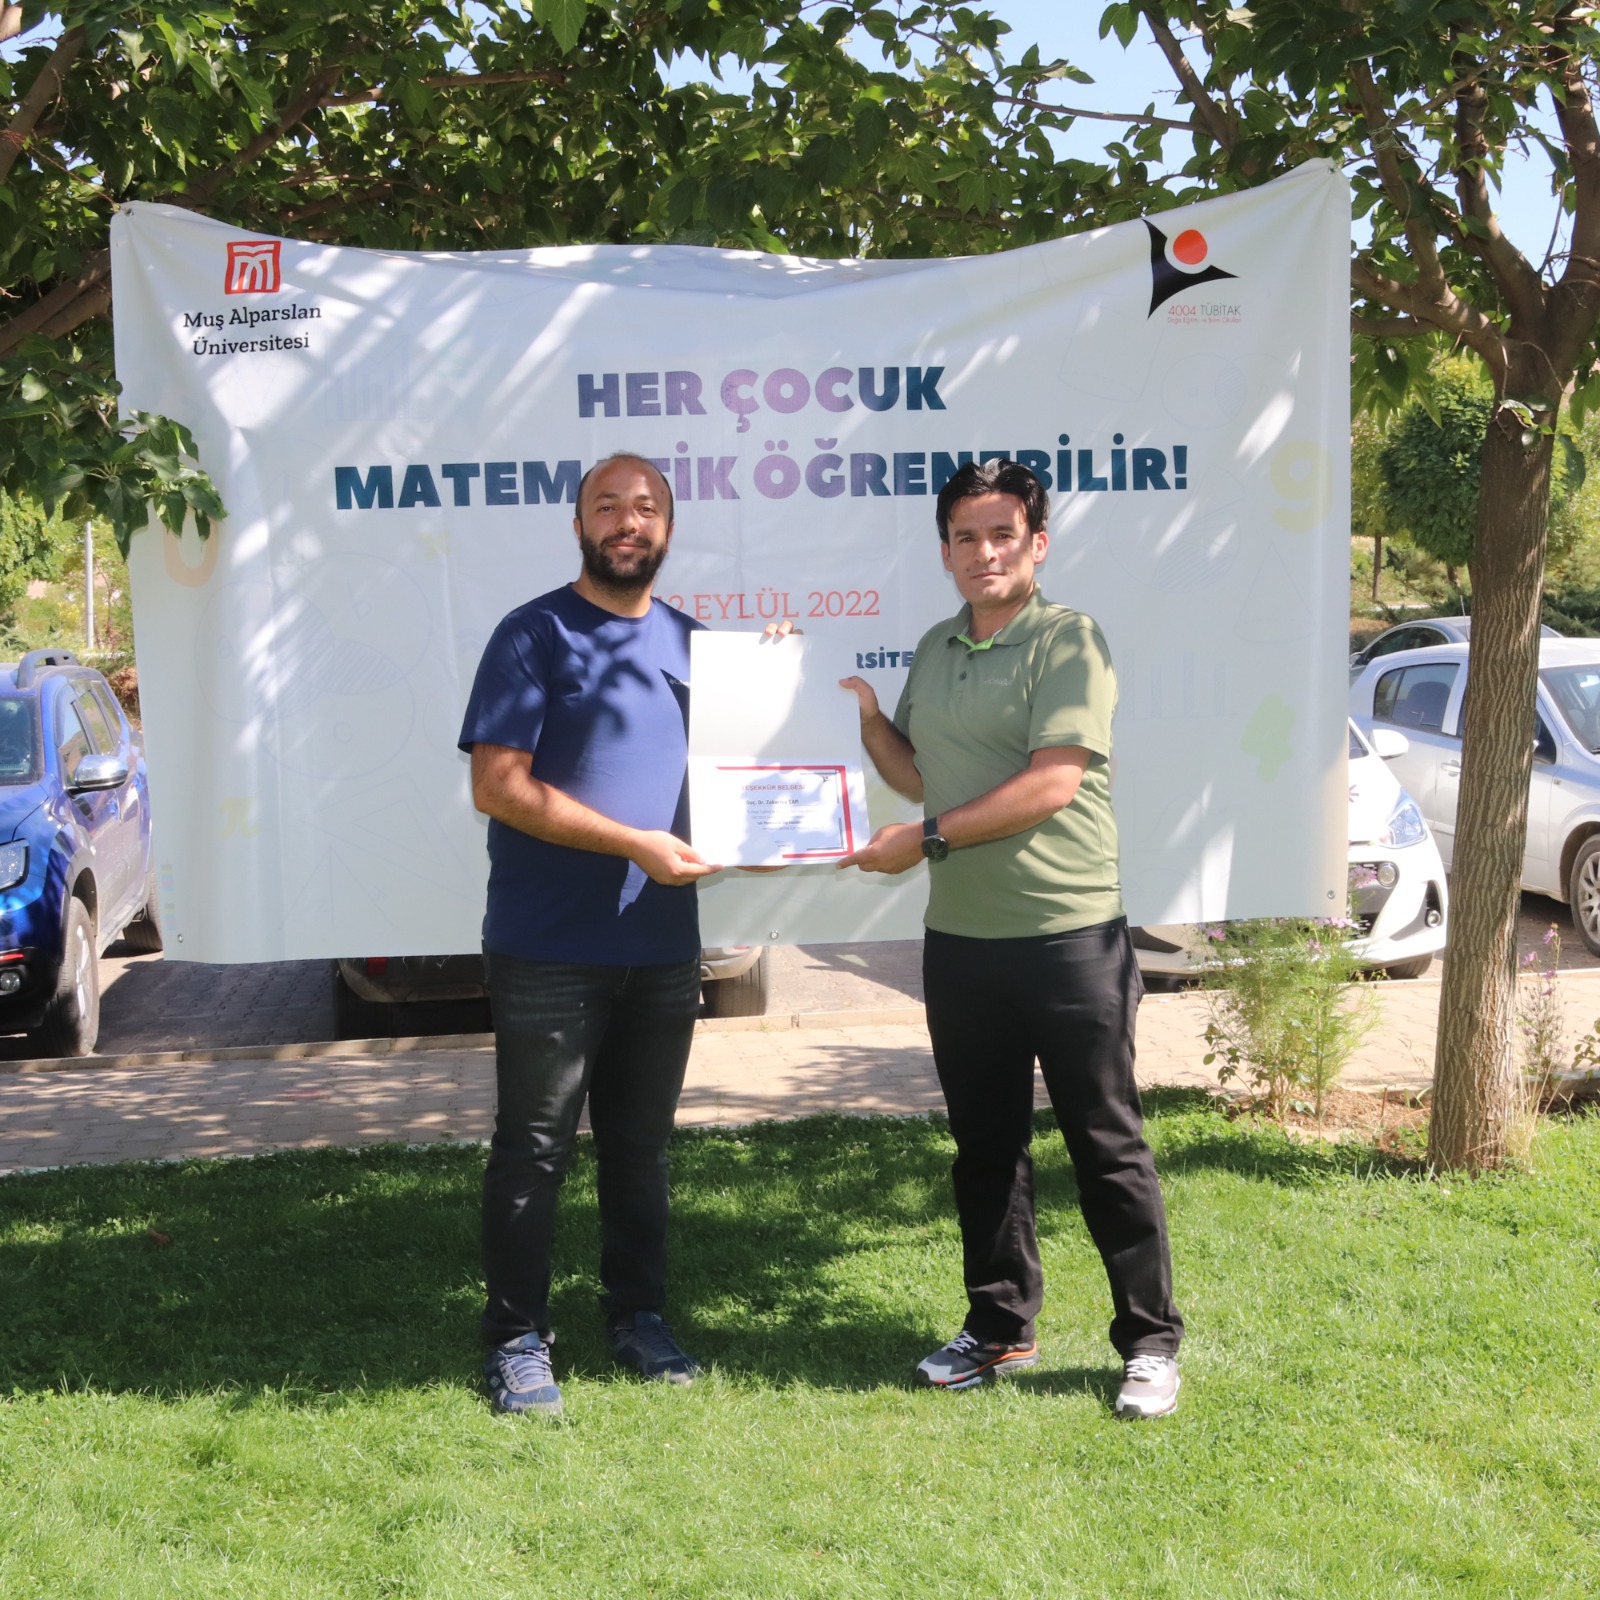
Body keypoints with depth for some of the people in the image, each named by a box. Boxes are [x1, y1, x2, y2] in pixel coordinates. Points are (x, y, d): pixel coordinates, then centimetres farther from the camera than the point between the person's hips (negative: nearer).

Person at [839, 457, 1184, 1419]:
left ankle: (1152, 1342, 12)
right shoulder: (936, 650, 14)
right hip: (960, 937, 7)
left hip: (1069, 934, -7)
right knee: (986, 1147, 15)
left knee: (1107, 1146, 1)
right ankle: (1001, 1329, 29)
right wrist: (866, 717, 6)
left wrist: (929, 839, -17)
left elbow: (1053, 782, -18)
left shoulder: (1069, 640, -9)